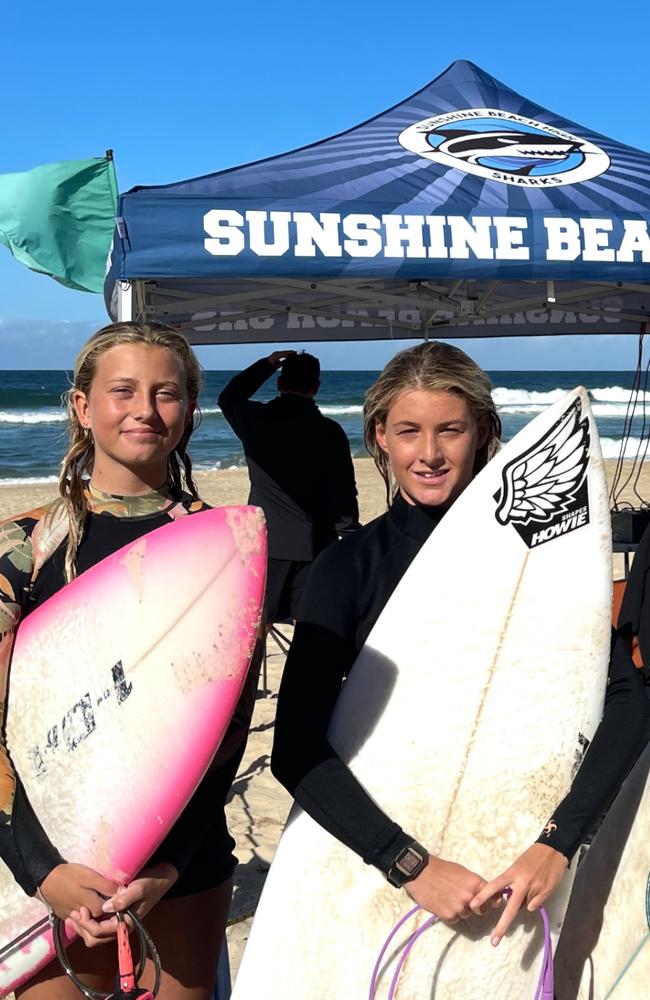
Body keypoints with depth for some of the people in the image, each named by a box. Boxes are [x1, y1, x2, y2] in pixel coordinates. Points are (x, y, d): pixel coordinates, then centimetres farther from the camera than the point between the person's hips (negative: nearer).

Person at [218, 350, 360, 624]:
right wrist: (349, 532, 10)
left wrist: (266, 364, 27)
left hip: (264, 543, 1)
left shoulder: (257, 419, 1)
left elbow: (228, 397, 24)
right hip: (314, 545, -1)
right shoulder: (329, 431, -4)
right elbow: (344, 491, -3)